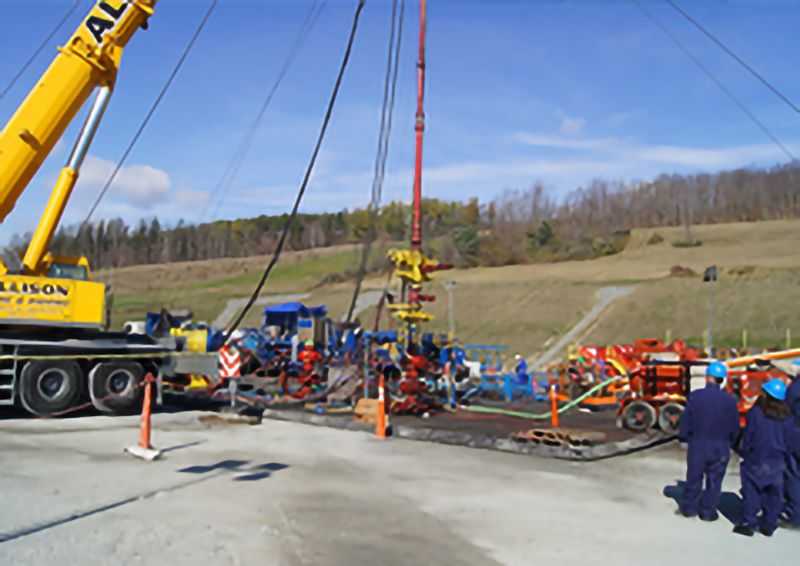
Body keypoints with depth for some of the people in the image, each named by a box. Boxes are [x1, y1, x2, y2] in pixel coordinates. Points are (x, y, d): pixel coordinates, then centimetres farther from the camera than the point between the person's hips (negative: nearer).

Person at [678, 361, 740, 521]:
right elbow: (735, 427, -2)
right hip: (720, 448, 0)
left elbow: (686, 420, -8)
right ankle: (708, 511, 19)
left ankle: (689, 508, 25)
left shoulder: (696, 396, -13)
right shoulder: (730, 400, -10)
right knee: (714, 481, 13)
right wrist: (729, 443, 15)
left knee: (694, 478, 14)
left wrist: (684, 437, 7)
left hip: (698, 445, 0)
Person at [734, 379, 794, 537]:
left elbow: (748, 436, -9)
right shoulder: (786, 417, 0)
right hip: (777, 462, 4)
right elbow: (788, 441, 5)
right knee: (774, 495, 11)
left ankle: (749, 523, 4)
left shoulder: (755, 413, -13)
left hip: (756, 460, -4)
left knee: (752, 493, 3)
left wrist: (744, 453, 4)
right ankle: (769, 525, 17)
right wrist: (783, 457, 15)